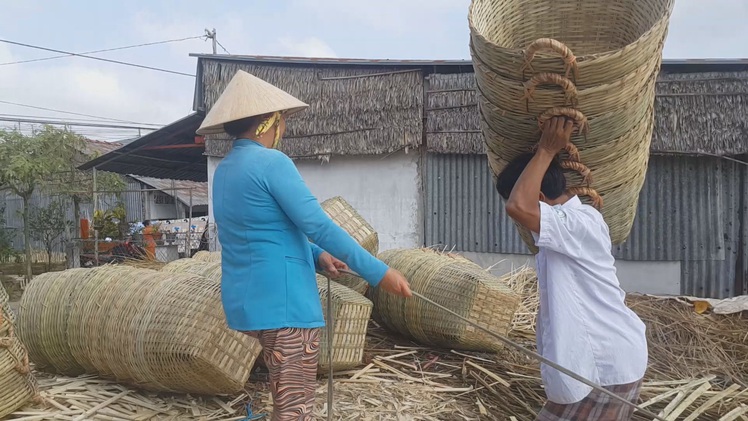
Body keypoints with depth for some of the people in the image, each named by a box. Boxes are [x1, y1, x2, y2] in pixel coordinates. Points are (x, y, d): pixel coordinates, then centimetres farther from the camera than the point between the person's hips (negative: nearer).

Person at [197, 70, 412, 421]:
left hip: (248, 298, 10)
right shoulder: (271, 162, -15)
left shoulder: (223, 171, 13)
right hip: (282, 300, -10)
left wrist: (317, 256, 14)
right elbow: (318, 225, -20)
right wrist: (378, 272, -16)